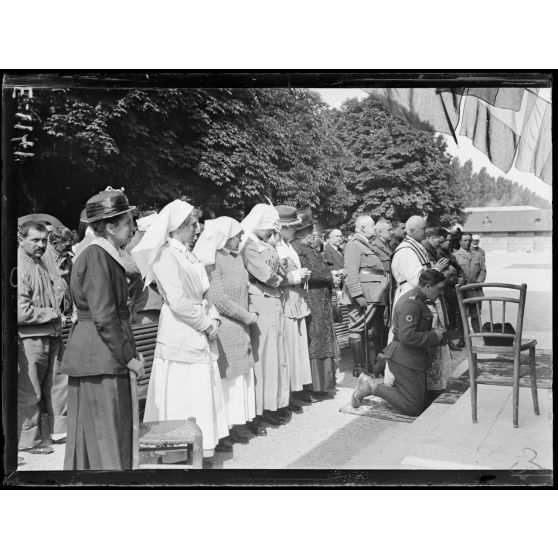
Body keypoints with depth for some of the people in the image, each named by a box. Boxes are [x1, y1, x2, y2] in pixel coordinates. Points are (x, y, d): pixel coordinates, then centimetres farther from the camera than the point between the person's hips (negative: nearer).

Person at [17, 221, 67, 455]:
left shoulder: (40, 262, 13)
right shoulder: (20, 268, -16)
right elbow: (21, 312, -23)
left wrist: (57, 318, 13)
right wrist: (52, 313, -13)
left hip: (51, 335, 9)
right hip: (30, 339, -9)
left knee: (58, 384, 15)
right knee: (29, 393, 4)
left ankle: (61, 430, 28)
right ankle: (28, 441, 18)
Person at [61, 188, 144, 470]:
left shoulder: (106, 255, 14)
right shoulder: (96, 256, -16)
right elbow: (104, 317, -20)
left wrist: (131, 350, 13)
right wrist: (128, 356, -14)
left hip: (107, 356, 10)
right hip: (99, 358, -10)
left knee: (89, 432, 17)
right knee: (107, 433, -1)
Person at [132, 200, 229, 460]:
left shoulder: (188, 254, 14)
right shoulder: (166, 256, -13)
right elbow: (178, 302, -19)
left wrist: (213, 318, -2)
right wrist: (206, 324, -10)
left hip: (199, 336, 8)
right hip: (180, 337, -8)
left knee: (202, 392, 14)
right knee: (182, 393, 1)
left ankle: (205, 441, 26)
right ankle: (180, 451, 13)